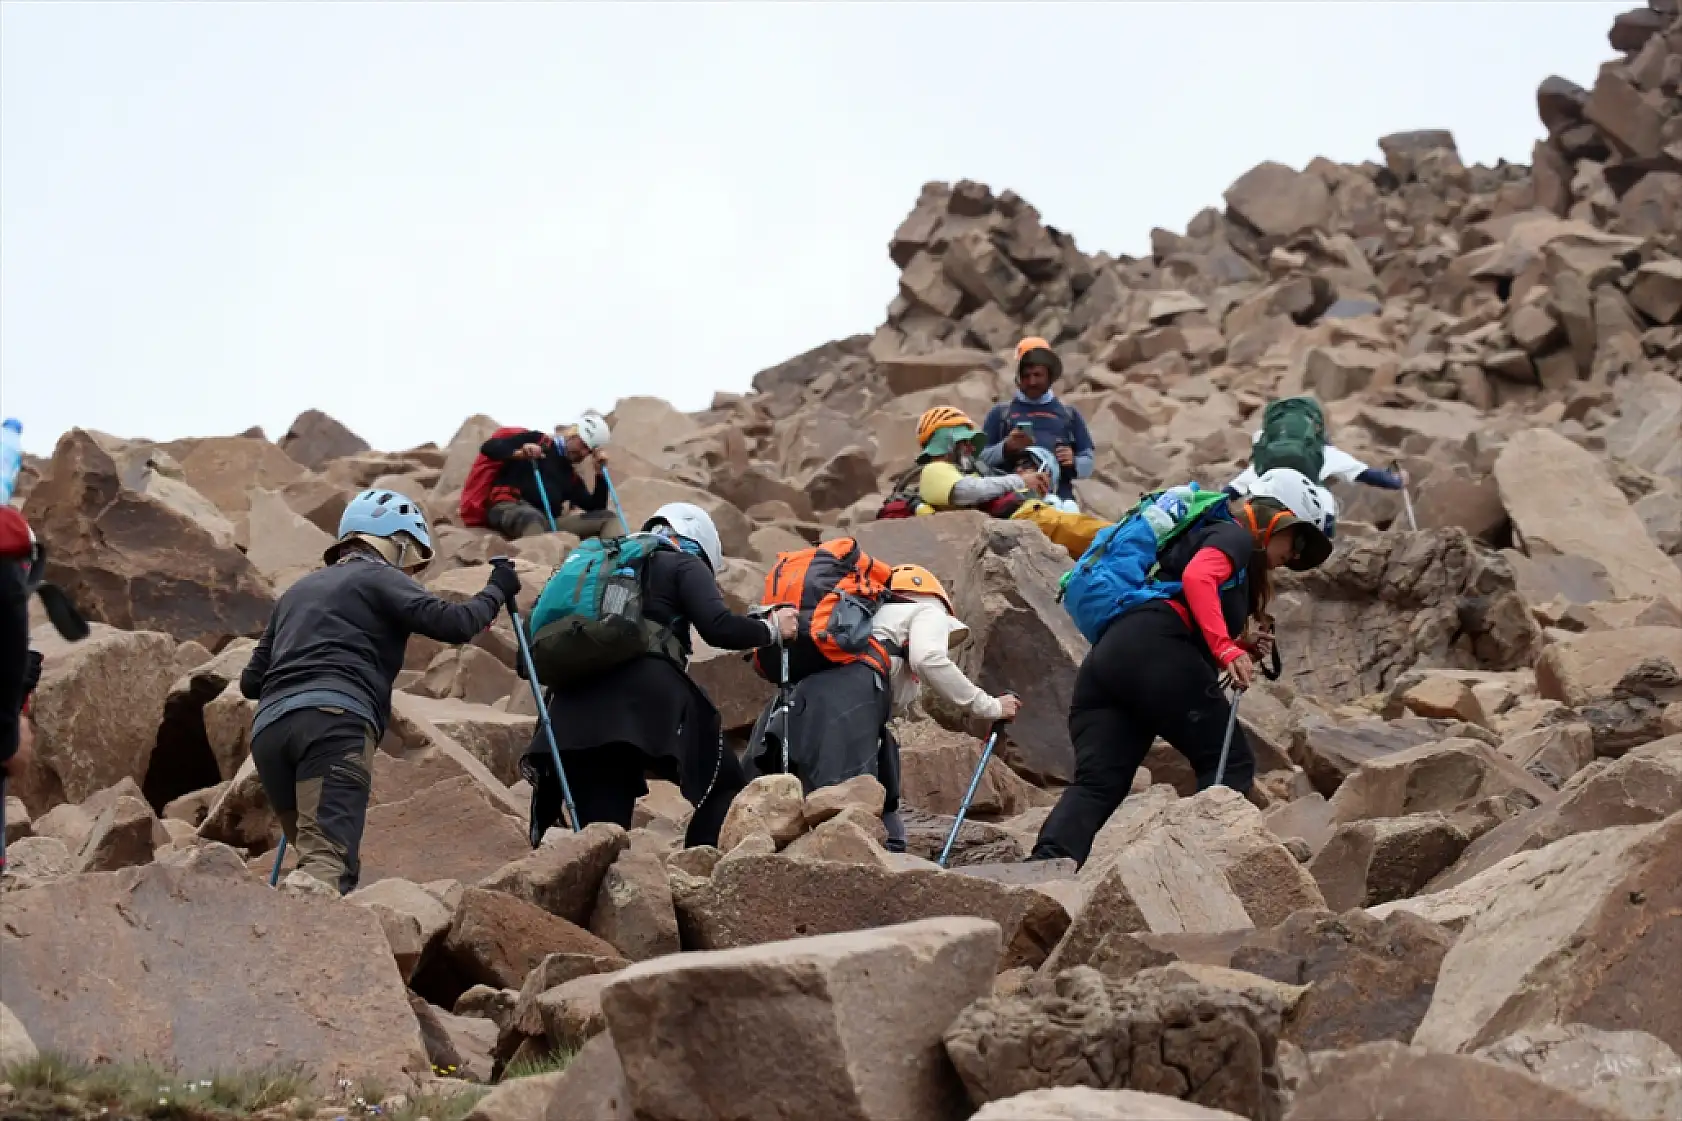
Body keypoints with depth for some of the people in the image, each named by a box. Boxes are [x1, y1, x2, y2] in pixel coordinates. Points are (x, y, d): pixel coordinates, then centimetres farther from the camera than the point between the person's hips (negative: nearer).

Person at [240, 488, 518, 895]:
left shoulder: (299, 590, 33)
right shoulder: (378, 577, 14)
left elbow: (251, 681, 32)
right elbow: (453, 623, 0)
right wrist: (496, 591, 19)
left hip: (268, 727, 7)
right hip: (334, 720, -7)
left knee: (318, 860, 14)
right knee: (328, 864, -22)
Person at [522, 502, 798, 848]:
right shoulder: (684, 564, 15)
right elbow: (718, 629, 0)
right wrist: (771, 628, 15)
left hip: (578, 706, 5)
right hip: (648, 697, -5)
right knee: (726, 787, 11)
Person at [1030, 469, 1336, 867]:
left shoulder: (1205, 534, 38)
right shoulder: (1234, 536, 11)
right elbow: (1197, 577, -14)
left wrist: (1247, 652, 18)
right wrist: (1227, 649, -20)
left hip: (1103, 657, 8)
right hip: (1155, 651, -8)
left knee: (1097, 785, -5)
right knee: (1231, 764, 1)